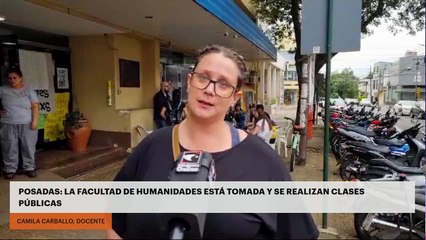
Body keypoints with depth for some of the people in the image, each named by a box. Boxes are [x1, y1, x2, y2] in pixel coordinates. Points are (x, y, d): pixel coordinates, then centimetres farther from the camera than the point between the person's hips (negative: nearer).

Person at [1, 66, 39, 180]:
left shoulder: (28, 89, 1)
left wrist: (34, 121, -11)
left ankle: (29, 168, 17)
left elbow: (35, 106, -3)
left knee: (28, 147, 5)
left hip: (26, 124, -1)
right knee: (10, 148, 6)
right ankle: (10, 169, 18)